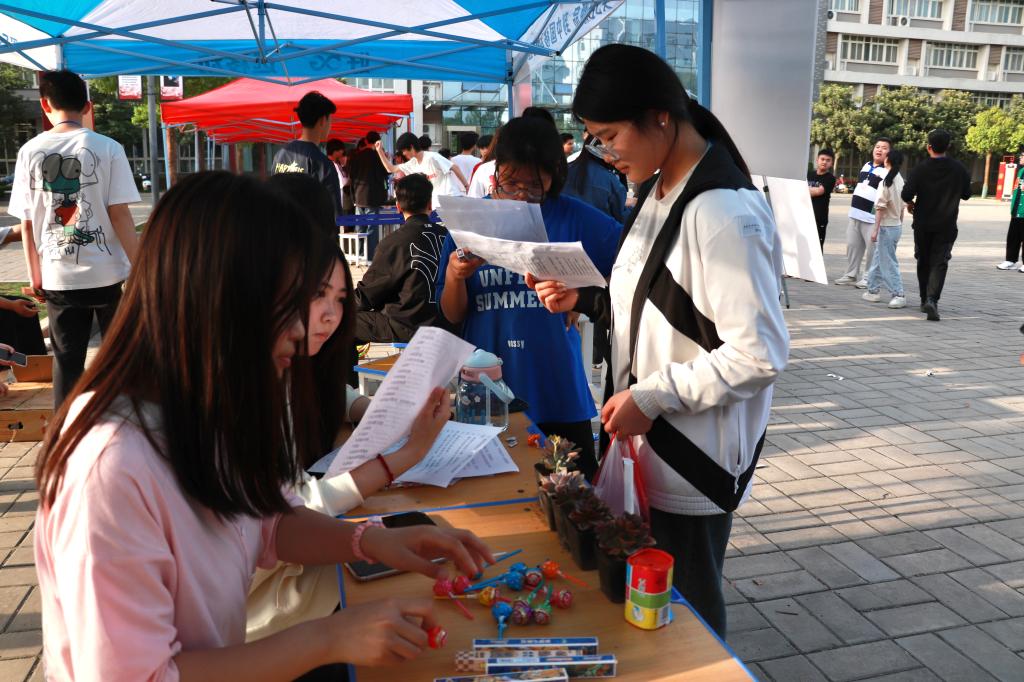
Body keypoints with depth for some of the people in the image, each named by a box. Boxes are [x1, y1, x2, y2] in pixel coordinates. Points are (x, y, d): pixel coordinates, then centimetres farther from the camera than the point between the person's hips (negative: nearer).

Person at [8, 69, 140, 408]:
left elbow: (27, 223, 3)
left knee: (66, 362, 10)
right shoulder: (107, 148, -5)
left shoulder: (30, 152, 2)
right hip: (107, 274, -2)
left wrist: (35, 275, 14)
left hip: (58, 278, 2)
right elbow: (120, 215, -9)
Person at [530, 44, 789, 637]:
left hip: (694, 463, -8)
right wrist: (583, 300, 3)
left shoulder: (724, 213, -23)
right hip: (650, 447, 8)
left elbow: (759, 355, -24)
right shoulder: (657, 193, 7)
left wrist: (652, 398, -21)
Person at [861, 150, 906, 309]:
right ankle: (872, 290, 24)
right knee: (878, 259, 17)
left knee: (888, 263, -4)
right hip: (897, 226, 8)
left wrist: (876, 230, -16)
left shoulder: (886, 181, -15)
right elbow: (902, 206, 13)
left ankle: (899, 295, -5)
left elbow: (880, 207, -17)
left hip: (886, 226, -8)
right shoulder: (900, 180, 7)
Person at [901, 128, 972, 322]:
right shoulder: (959, 169, -3)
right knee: (939, 263, -2)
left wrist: (911, 203, 6)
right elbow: (966, 195, 7)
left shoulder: (920, 169, -9)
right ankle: (932, 300, -22)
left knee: (923, 261, 14)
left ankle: (924, 300, 22)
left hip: (923, 224, 0)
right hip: (947, 225, 0)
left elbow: (906, 194, -16)